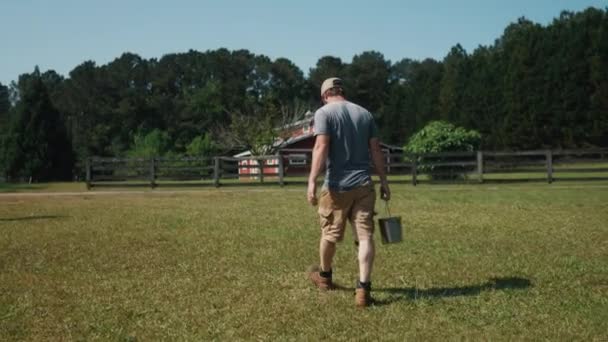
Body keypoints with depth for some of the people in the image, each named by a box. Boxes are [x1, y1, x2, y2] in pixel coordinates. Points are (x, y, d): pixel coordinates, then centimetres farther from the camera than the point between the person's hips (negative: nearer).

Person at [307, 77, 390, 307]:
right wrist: (384, 181, 14)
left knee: (329, 234, 14)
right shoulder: (365, 113, 11)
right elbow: (376, 151, 9)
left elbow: (321, 147, -15)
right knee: (365, 236, 0)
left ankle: (324, 275, 35)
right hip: (363, 185, 3)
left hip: (336, 185, -3)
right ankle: (363, 288, -7)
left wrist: (312, 181, -19)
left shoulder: (324, 112, -3)